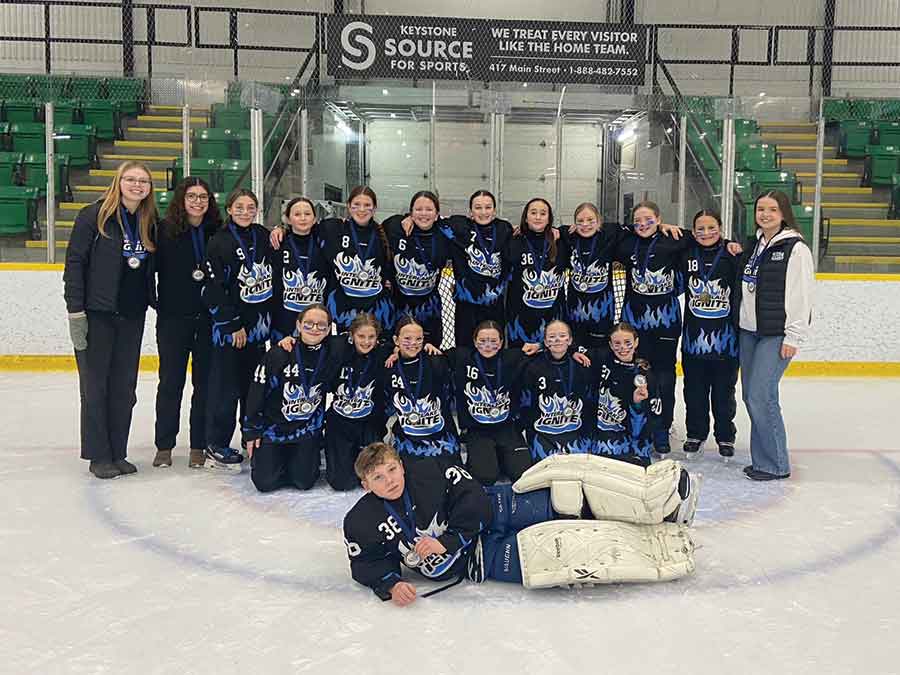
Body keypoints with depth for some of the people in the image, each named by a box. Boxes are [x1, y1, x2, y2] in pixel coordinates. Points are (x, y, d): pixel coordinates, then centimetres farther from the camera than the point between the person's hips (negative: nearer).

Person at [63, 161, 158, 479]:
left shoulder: (149, 223, 9)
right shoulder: (94, 216, -6)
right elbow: (74, 262, -9)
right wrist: (75, 311, -13)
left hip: (132, 317, 5)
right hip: (97, 315, -5)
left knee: (124, 387, 9)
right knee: (95, 386, 3)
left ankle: (118, 454, 19)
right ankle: (98, 456, 12)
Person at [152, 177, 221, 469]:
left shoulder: (219, 232, 2)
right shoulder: (164, 230, -2)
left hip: (210, 318, 2)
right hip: (173, 317, -1)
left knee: (205, 382, 6)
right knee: (171, 381, 6)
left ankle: (199, 446, 16)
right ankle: (164, 445, 17)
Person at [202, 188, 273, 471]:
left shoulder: (264, 237, 7)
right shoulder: (220, 242, -9)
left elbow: (275, 277, 15)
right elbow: (213, 291, -12)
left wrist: (270, 319, 10)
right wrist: (234, 325, -14)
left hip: (258, 325, 6)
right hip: (230, 327, -5)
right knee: (226, 387, -3)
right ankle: (216, 447, 6)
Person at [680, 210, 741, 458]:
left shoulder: (733, 254, -6)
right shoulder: (686, 254, 4)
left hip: (725, 336, -3)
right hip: (694, 334, 3)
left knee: (724, 389, 10)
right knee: (694, 388, 12)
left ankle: (725, 436, 26)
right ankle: (696, 433, 29)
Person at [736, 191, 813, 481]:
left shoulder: (795, 248, -8)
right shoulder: (753, 245, 13)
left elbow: (801, 295, -12)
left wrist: (793, 337, -15)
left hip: (777, 334, -7)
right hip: (749, 331, 7)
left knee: (760, 395, -11)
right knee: (750, 395, 8)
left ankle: (775, 465, 2)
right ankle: (762, 458, 19)